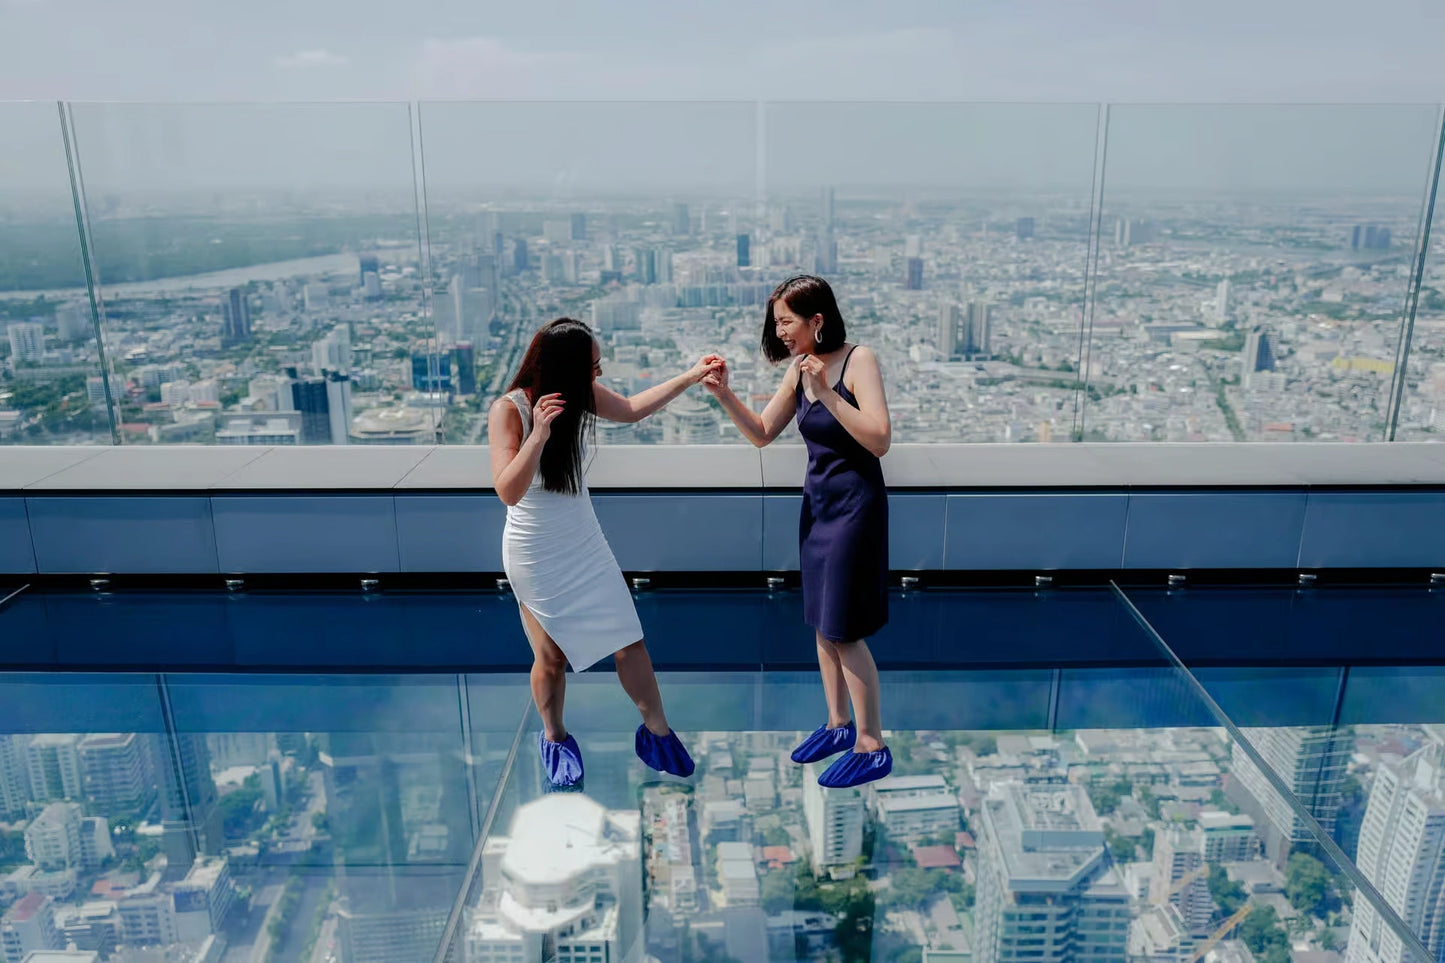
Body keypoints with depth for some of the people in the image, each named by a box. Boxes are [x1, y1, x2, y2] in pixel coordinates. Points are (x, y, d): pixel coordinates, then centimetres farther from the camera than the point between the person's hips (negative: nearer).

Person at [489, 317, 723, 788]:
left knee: (629, 641, 3)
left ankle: (657, 732, 21)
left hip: (585, 541, 5)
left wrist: (691, 376, 8)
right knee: (551, 657, 9)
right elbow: (508, 492, -28)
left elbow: (631, 408, 11)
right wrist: (538, 435, -40)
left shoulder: (581, 394, -8)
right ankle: (554, 737, 37)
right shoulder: (509, 409, -22)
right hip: (534, 552, -4)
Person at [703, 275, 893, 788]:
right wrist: (725, 395, -6)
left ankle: (872, 747, 10)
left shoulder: (857, 359, -16)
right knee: (822, 624, 14)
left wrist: (827, 392, -29)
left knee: (845, 630, -3)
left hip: (855, 504, -7)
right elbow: (762, 433, 9)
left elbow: (879, 440, -24)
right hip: (817, 502, 7)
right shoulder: (799, 368, 4)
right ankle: (838, 724, 31)